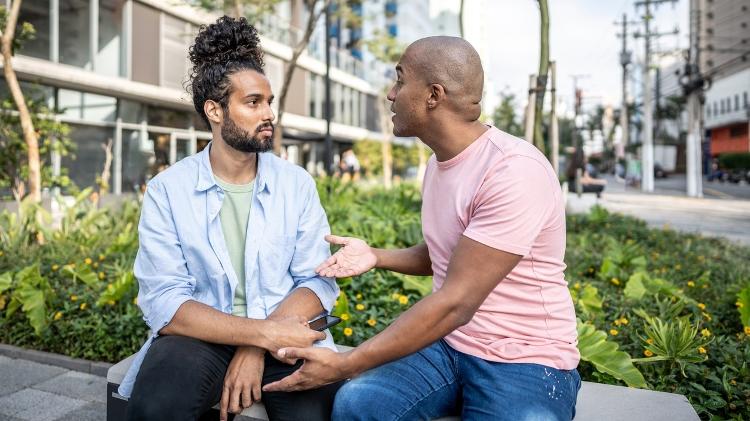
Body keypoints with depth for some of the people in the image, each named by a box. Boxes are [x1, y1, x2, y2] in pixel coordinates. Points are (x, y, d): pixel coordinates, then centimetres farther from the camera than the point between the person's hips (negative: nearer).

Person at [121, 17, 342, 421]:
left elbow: (318, 282, -3)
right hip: (200, 335, -1)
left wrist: (256, 348, -18)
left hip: (282, 335, 1)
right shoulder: (167, 191, -3)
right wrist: (263, 332, -22)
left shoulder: (297, 183, 2)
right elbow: (164, 304, -11)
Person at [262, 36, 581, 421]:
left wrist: (344, 365, -22)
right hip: (447, 344, 6)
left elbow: (455, 303, -25)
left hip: (527, 361, -6)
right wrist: (377, 257, 3)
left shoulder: (515, 171, -22)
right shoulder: (440, 160, 6)